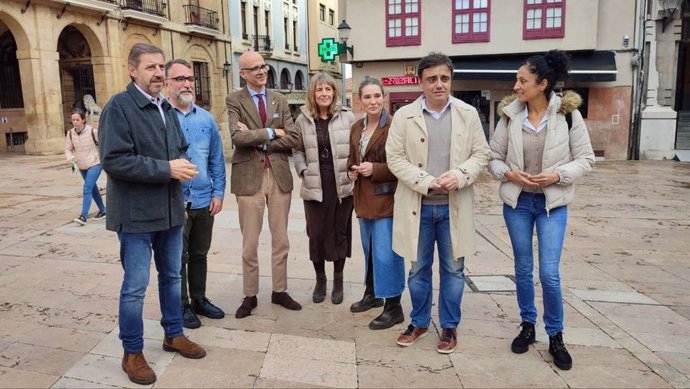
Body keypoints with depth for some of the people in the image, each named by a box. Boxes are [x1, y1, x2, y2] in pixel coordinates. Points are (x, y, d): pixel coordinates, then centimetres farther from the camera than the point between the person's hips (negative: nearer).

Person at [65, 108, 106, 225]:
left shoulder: (92, 131, -17)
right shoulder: (70, 133, -4)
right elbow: (68, 149, 5)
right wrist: (71, 159, -13)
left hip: (95, 164, -5)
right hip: (81, 166, 5)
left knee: (87, 189, -16)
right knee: (93, 189, 17)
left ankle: (83, 216, -17)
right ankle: (102, 210, 32)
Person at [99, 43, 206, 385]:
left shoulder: (167, 108, 12)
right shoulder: (118, 106, -13)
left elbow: (181, 148, 20)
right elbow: (113, 160, -22)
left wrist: (182, 164, -4)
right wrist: (167, 168, -22)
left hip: (170, 210, 8)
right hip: (137, 213, -7)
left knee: (171, 276, 18)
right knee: (135, 287, 2)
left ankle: (174, 334, 35)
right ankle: (132, 353, 20)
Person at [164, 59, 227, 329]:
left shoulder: (206, 118, 7)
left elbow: (217, 160, 11)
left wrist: (218, 193, 3)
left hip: (204, 202, 5)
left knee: (199, 255, 17)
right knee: (178, 258, 8)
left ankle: (199, 300, 33)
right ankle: (182, 307, 23)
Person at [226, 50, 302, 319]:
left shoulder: (280, 100, 9)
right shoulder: (234, 100, 0)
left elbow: (293, 138, -2)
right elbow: (238, 137, -16)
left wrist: (259, 141, -11)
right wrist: (271, 132, -11)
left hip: (279, 175, 3)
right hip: (249, 176, -3)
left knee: (280, 240, 11)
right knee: (250, 243, 6)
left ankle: (279, 291, 26)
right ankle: (250, 296, 21)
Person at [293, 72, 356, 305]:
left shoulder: (347, 117, 1)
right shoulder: (303, 120, 5)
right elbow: (298, 150, 10)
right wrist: (303, 170, -5)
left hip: (342, 186, -1)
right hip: (314, 187, 1)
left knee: (339, 232, 9)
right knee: (316, 234, 5)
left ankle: (338, 281, 26)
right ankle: (320, 279, 27)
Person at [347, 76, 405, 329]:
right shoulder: (356, 128, 10)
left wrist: (375, 169, -22)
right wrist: (352, 171, 0)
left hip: (386, 199, -8)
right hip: (364, 198, 8)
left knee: (386, 253, -4)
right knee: (369, 249, 20)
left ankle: (394, 307, 9)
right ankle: (372, 294, 37)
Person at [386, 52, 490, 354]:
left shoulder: (468, 114, 3)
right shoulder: (404, 116, -1)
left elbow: (481, 154, 4)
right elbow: (395, 158, -3)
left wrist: (458, 176, -16)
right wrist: (426, 182, -16)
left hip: (454, 206, 1)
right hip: (418, 205, 0)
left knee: (453, 269, 10)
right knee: (419, 269, 12)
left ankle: (450, 326, 27)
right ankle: (419, 322, 31)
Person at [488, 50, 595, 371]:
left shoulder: (568, 114, -9)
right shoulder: (509, 115, -4)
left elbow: (586, 159, -3)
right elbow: (493, 158, 2)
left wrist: (558, 175, -19)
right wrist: (508, 173, -18)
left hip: (552, 203, -2)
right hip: (517, 202, 2)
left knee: (549, 273, -4)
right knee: (523, 268, 12)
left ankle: (555, 337, 19)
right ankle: (527, 326, 32)